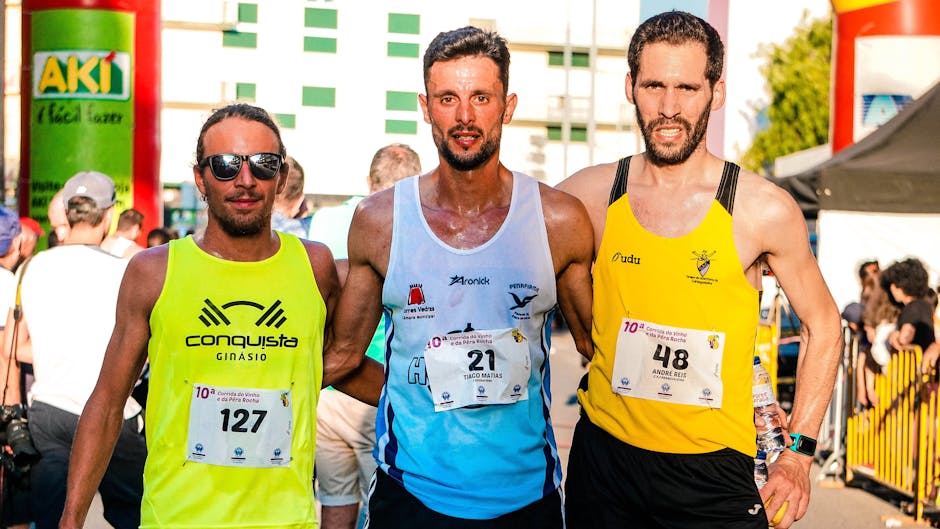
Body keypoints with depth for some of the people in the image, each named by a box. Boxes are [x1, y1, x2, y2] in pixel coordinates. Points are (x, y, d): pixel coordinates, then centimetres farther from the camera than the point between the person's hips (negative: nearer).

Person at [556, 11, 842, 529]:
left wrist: (799, 453, 0)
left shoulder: (763, 210, -8)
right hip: (604, 456, 2)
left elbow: (823, 325, 3)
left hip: (714, 470, -1)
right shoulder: (589, 195, -5)